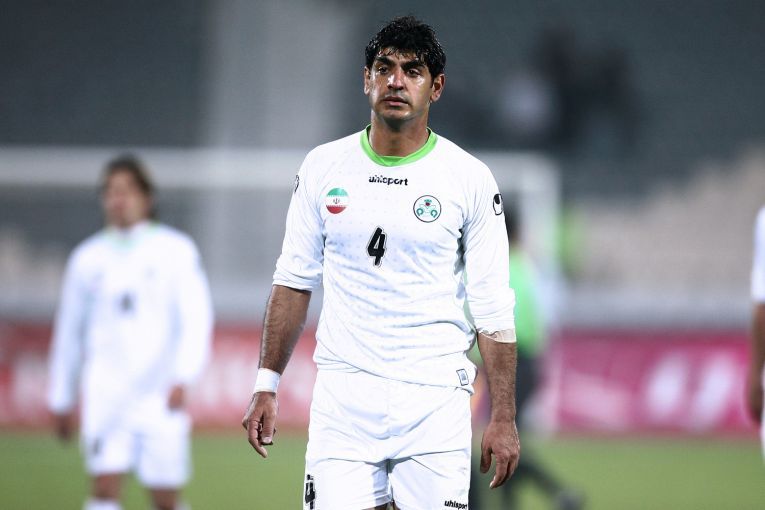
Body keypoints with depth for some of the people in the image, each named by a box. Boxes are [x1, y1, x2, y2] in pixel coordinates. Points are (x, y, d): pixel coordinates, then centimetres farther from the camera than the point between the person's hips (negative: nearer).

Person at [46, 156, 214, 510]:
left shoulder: (175, 251, 2)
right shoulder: (88, 258, 9)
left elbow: (196, 318, -4)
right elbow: (68, 331, 18)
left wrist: (182, 378, -18)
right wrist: (61, 401, 20)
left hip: (160, 396, -1)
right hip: (106, 395, 1)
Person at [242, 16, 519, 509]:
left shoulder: (471, 179, 0)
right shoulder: (323, 167, 6)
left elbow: (493, 309, 0)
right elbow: (294, 280, 12)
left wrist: (503, 418, -5)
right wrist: (267, 386, 6)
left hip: (434, 397, -1)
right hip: (343, 393, 1)